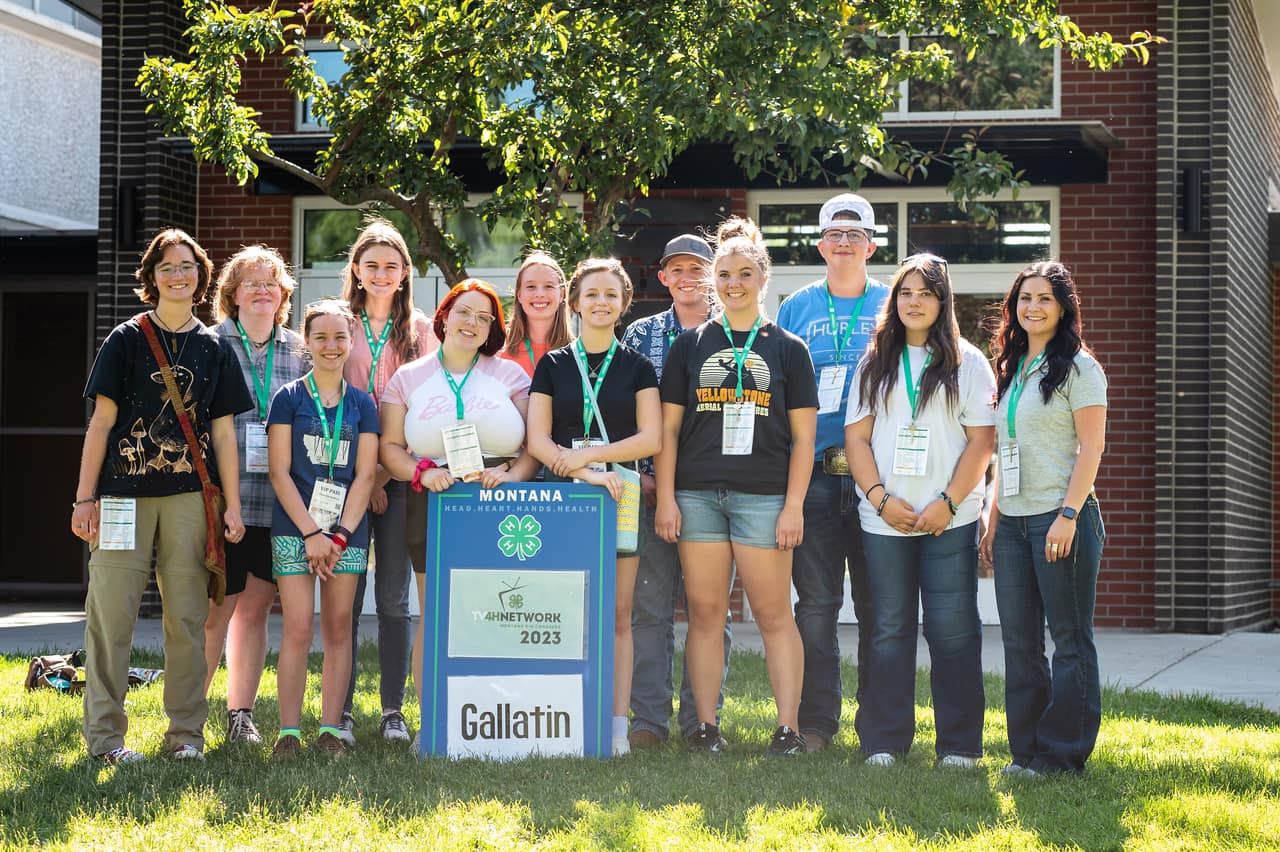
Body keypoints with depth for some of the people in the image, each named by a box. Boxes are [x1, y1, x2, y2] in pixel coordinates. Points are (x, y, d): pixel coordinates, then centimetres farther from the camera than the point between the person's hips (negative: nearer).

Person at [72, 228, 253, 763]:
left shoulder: (214, 348, 11)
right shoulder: (126, 341, 5)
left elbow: (223, 431, 12)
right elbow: (102, 421, 2)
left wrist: (233, 505, 6)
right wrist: (85, 496, -3)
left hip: (190, 497, 2)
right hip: (124, 493, -2)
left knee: (187, 617, 4)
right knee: (111, 613, -5)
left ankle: (186, 733, 12)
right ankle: (104, 734, 2)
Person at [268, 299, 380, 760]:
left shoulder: (362, 404, 9)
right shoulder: (288, 398, 2)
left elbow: (365, 474, 4)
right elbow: (279, 471, -3)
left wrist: (340, 533, -7)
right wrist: (311, 533, -11)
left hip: (348, 530, 2)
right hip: (294, 527, -2)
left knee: (338, 628, 3)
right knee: (298, 629, -7)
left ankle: (330, 729, 8)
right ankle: (289, 731, -3)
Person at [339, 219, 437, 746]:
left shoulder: (419, 329, 9)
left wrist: (388, 472, -6)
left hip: (401, 477, 0)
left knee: (394, 597, 2)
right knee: (346, 594, -1)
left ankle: (393, 711, 8)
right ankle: (341, 710, 3)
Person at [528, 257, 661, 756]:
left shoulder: (637, 368, 9)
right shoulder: (552, 366, 9)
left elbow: (651, 439, -1)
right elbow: (538, 440, 1)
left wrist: (587, 454, -10)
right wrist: (586, 472, -15)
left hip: (621, 497, 0)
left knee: (617, 616, -1)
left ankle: (617, 725, 0)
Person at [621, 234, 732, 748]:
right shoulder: (641, 335, 9)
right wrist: (638, 473, -3)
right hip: (651, 487, 1)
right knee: (650, 604, 1)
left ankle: (701, 719, 10)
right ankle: (649, 719, 7)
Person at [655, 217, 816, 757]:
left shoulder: (788, 349, 8)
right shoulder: (690, 346, 10)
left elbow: (803, 437, 5)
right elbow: (667, 429, 9)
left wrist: (794, 505, -3)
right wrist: (665, 500, 0)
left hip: (764, 497, -1)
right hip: (697, 495, 2)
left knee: (774, 614, -2)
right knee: (705, 613, 3)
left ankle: (788, 728, 1)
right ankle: (705, 726, 8)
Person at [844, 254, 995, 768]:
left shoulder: (966, 362, 5)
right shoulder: (875, 364, 12)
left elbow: (981, 440, -1)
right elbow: (857, 437, 7)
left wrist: (947, 503, -11)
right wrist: (881, 499, -7)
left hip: (950, 522, -2)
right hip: (885, 519, 2)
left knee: (953, 630, -1)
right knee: (889, 629, 5)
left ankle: (959, 744, 6)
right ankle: (884, 741, 12)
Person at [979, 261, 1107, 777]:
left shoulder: (1078, 367, -4)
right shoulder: (1012, 369, 17)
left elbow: (1090, 448, -10)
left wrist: (1068, 514, -18)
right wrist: (994, 519, 15)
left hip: (1061, 519, -7)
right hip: (1013, 522, 7)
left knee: (1070, 639, -1)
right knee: (1019, 642, 7)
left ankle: (1062, 754, 4)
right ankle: (1026, 751, 14)